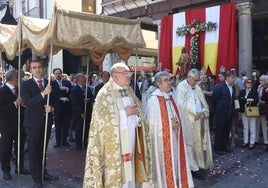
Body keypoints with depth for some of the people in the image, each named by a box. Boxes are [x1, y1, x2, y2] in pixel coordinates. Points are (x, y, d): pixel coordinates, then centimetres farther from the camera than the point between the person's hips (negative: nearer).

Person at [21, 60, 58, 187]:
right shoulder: (26, 85, -5)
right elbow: (27, 103, -17)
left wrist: (51, 106, -10)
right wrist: (43, 93, -26)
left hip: (47, 122, 3)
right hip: (33, 123, -3)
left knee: (43, 150, 16)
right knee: (34, 151, 4)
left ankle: (43, 173, 30)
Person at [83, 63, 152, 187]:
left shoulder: (130, 92, 12)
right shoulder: (105, 94, -8)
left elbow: (139, 111, 16)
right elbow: (101, 117, -16)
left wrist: (136, 113, -8)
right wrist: (124, 113, -18)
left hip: (131, 136, 6)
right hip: (115, 139, -5)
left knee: (130, 169, 10)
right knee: (116, 171, 0)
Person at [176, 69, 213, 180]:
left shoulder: (197, 87, 14)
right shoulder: (181, 87, -9)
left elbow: (202, 100, 17)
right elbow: (181, 104, -16)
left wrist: (205, 111, -2)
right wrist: (194, 114, -15)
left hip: (199, 119, 7)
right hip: (188, 120, -7)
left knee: (199, 142, 13)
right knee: (190, 143, 0)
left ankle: (200, 164, 26)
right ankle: (194, 168, 8)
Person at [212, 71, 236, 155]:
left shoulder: (233, 88, 7)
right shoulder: (219, 87, -13)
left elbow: (232, 100, 14)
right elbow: (214, 99, -7)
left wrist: (232, 110, 10)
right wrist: (218, 108, 3)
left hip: (230, 113, 6)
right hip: (221, 113, -6)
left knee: (227, 131, 14)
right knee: (219, 131, 3)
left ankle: (224, 146, 28)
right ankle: (217, 148, 14)